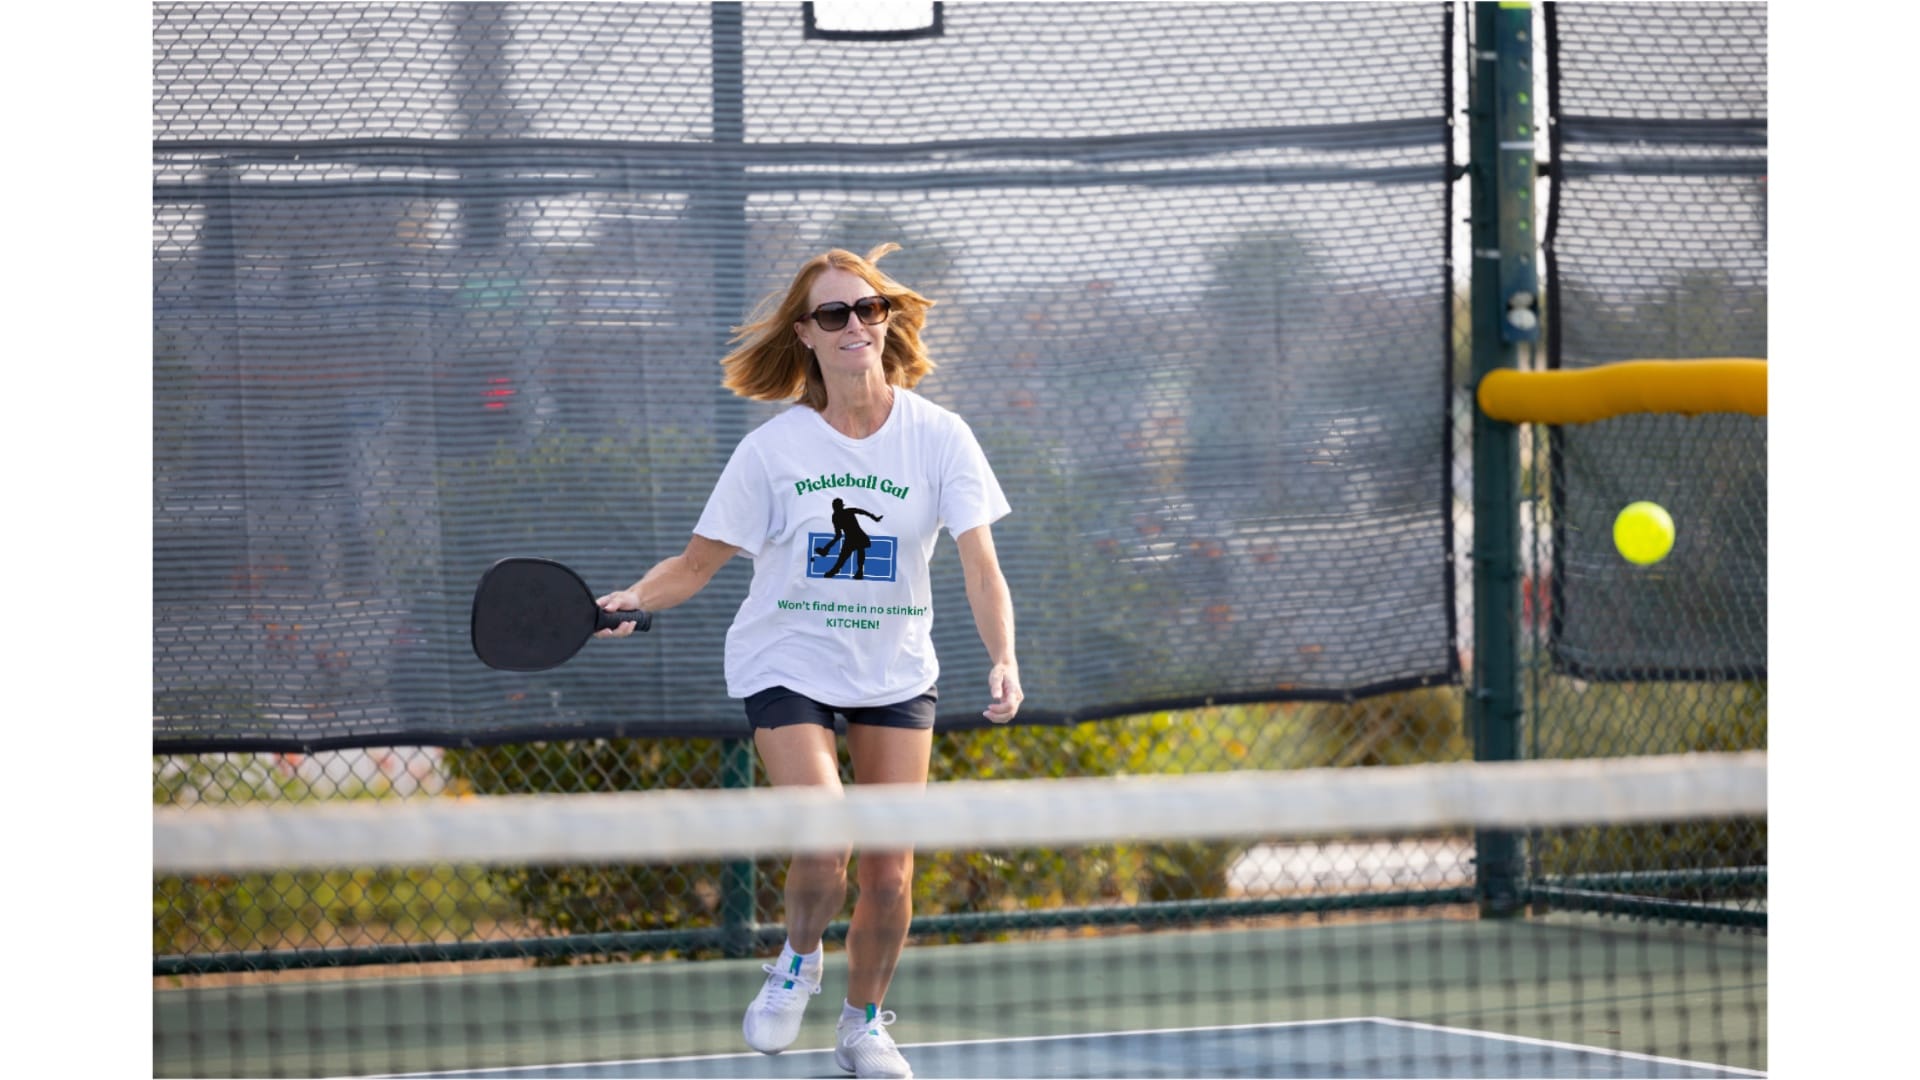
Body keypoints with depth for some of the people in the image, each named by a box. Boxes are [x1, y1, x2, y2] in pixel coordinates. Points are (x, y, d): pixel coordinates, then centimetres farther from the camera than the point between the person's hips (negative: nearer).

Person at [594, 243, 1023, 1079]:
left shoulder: (938, 438, -8)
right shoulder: (773, 449, -10)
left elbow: (980, 563, -14)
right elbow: (698, 564, -5)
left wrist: (1003, 659, -29)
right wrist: (634, 600, -23)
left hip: (897, 673, 2)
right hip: (788, 664, -2)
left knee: (889, 871, 1)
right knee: (824, 849, -20)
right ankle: (797, 962, 13)